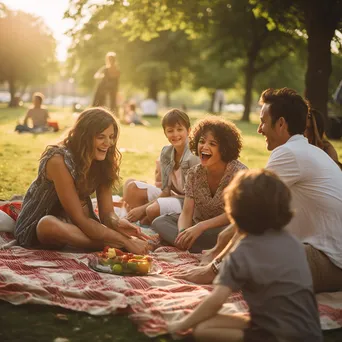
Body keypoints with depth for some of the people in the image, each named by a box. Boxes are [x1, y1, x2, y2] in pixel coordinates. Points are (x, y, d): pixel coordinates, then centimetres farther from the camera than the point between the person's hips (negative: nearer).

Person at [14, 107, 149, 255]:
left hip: (70, 223, 5)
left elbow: (107, 213, -11)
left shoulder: (102, 162, -8)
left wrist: (117, 223, -36)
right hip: (37, 225, -5)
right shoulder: (59, 160, -28)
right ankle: (119, 246, -33)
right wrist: (125, 241, -35)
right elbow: (79, 219, -29)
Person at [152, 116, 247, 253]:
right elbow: (186, 213, -7)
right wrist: (183, 234, -30)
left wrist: (200, 227, -31)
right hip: (197, 228, 6)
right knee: (159, 222, -12)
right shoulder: (194, 174, 0)